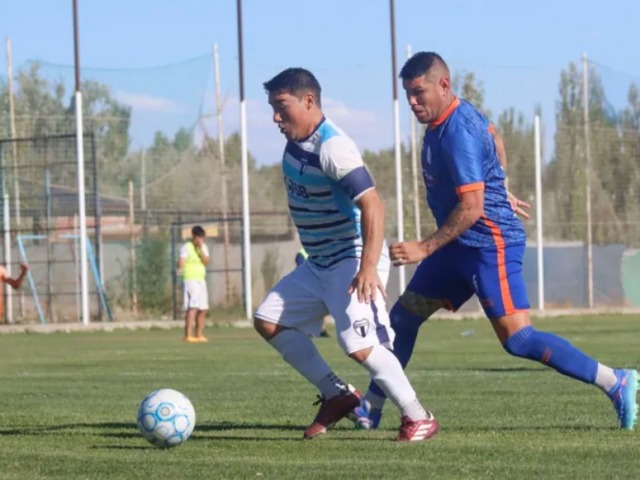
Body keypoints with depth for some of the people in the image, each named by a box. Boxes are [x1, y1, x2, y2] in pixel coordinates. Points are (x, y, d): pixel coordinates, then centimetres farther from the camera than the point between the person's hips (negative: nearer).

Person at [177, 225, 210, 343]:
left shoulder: (203, 247, 13)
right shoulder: (186, 247, -6)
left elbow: (206, 262, 0)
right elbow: (181, 261, -20)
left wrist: (200, 249, -11)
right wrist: (180, 268, -42)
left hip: (201, 280, 8)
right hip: (190, 280, -8)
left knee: (203, 310, 10)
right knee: (193, 307, -19)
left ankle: (199, 335, 20)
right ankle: (188, 335, -24)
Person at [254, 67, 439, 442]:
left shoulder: (333, 148, -23)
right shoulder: (296, 143, 5)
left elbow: (372, 204, -30)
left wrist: (368, 267, -37)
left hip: (352, 262, -10)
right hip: (318, 264, 10)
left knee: (360, 345, -20)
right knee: (268, 321, 8)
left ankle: (418, 417, -4)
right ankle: (337, 396, 12)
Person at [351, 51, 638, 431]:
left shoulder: (459, 133, -22)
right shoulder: (448, 119, 7)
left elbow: (471, 207, -26)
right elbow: (491, 136, 27)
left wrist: (425, 249, -23)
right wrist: (500, 192, 36)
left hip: (490, 244, -10)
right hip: (461, 244, 10)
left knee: (517, 339, -15)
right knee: (403, 316, 11)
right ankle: (371, 409, 21)